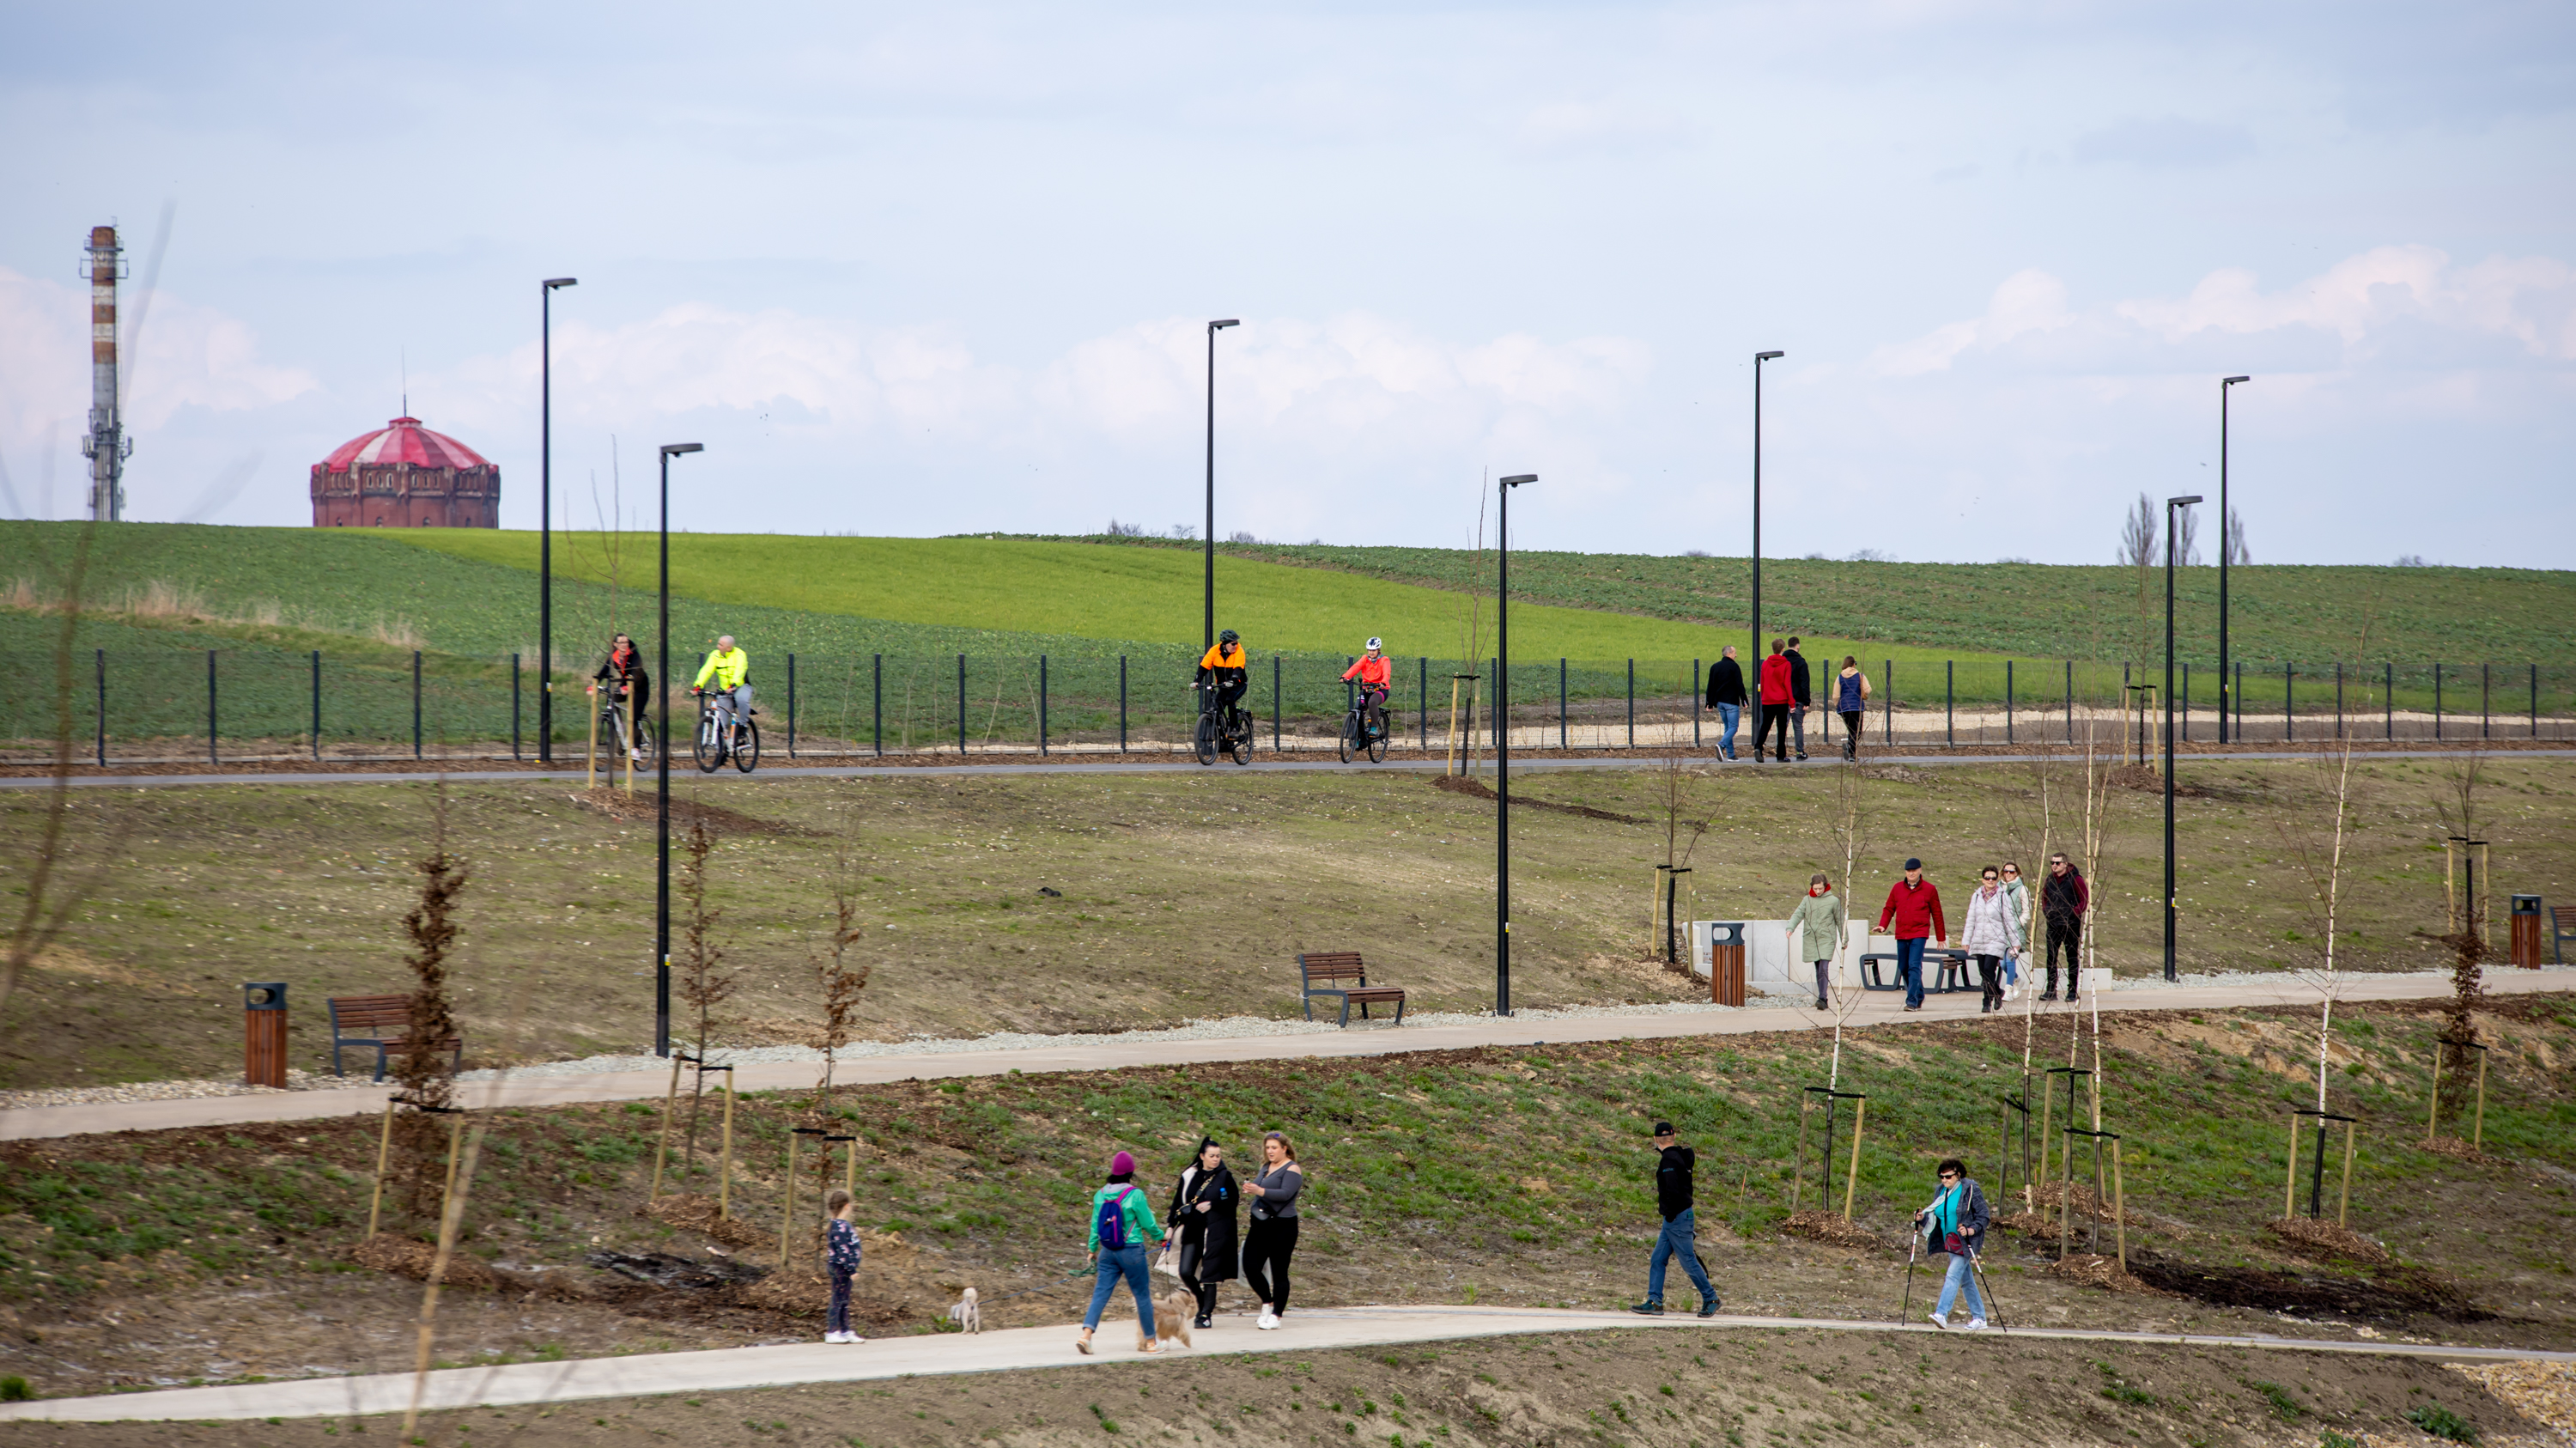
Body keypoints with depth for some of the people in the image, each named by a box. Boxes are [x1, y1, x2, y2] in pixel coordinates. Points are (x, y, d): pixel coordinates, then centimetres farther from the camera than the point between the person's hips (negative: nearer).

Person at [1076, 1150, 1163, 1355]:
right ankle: (1150, 1342, 19)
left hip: (1108, 1252, 4)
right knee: (1142, 1294, 9)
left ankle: (1086, 1335, -14)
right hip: (1132, 1251, -4)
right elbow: (1148, 1223, -5)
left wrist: (1092, 1249, 22)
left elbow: (1095, 1224, 8)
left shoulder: (1101, 1195, 0)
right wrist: (1160, 1236, 16)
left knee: (1100, 1293, 3)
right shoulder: (1135, 1194, -14)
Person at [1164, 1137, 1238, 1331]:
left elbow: (1233, 1201, 0)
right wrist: (1171, 1226, 5)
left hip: (1215, 1231, -3)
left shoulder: (1224, 1176, 0)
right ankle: (1203, 1302, 20)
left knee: (1208, 1275, -4)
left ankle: (1205, 1315, 4)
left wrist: (1212, 1205, -13)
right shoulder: (1189, 1176, 6)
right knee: (1186, 1272, -5)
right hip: (1192, 1230, 3)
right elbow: (1178, 1202, 11)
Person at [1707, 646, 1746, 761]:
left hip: (1720, 702, 6)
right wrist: (1744, 701, -6)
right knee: (1733, 727, -5)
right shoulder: (1734, 667, -8)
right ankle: (1721, 745, -29)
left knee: (1728, 727, 13)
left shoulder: (1715, 667, 11)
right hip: (1731, 702, -6)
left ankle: (1731, 754, 10)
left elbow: (1710, 686, 13)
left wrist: (1710, 703, 16)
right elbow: (1739, 685, -11)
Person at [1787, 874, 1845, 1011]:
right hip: (1811, 940, 3)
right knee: (1818, 970, 8)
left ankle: (1822, 998, -20)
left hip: (1827, 939, -3)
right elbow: (1798, 915, -3)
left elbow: (1840, 921, 8)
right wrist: (1790, 928, -21)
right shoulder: (1807, 900, 7)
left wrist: (1844, 940, 14)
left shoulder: (1833, 901, 1)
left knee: (1823, 968, -15)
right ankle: (1823, 999, 16)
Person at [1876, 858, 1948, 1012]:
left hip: (1919, 934, -4)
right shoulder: (1897, 888, 9)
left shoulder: (1929, 889, 1)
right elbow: (1889, 908, 12)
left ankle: (1912, 1001, -17)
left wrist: (1941, 937, 8)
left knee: (1914, 967, -15)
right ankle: (1919, 996, 28)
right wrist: (1883, 925, -6)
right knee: (1904, 968, 10)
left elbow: (1937, 914, 6)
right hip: (1901, 935, 5)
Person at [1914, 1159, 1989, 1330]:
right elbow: (1935, 1215, 9)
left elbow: (1983, 1216, -10)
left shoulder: (1970, 1189, -11)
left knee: (1953, 1275, -17)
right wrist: (1923, 1218, -11)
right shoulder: (1942, 1191, 8)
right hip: (1950, 1241, 7)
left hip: (1966, 1242, -7)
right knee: (1966, 1280, 13)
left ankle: (1942, 1314, -25)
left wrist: (1971, 1230, -26)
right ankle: (1979, 1317, 21)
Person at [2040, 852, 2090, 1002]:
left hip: (2071, 924, -5)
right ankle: (2051, 990, 0)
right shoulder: (2049, 880, 10)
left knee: (2072, 958, 3)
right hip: (2053, 924, 5)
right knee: (2051, 957, -1)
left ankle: (2072, 991, 8)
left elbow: (2085, 899, -6)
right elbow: (2044, 898, 24)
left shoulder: (2075, 879, -6)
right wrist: (2045, 910, 7)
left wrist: (2074, 912, -14)